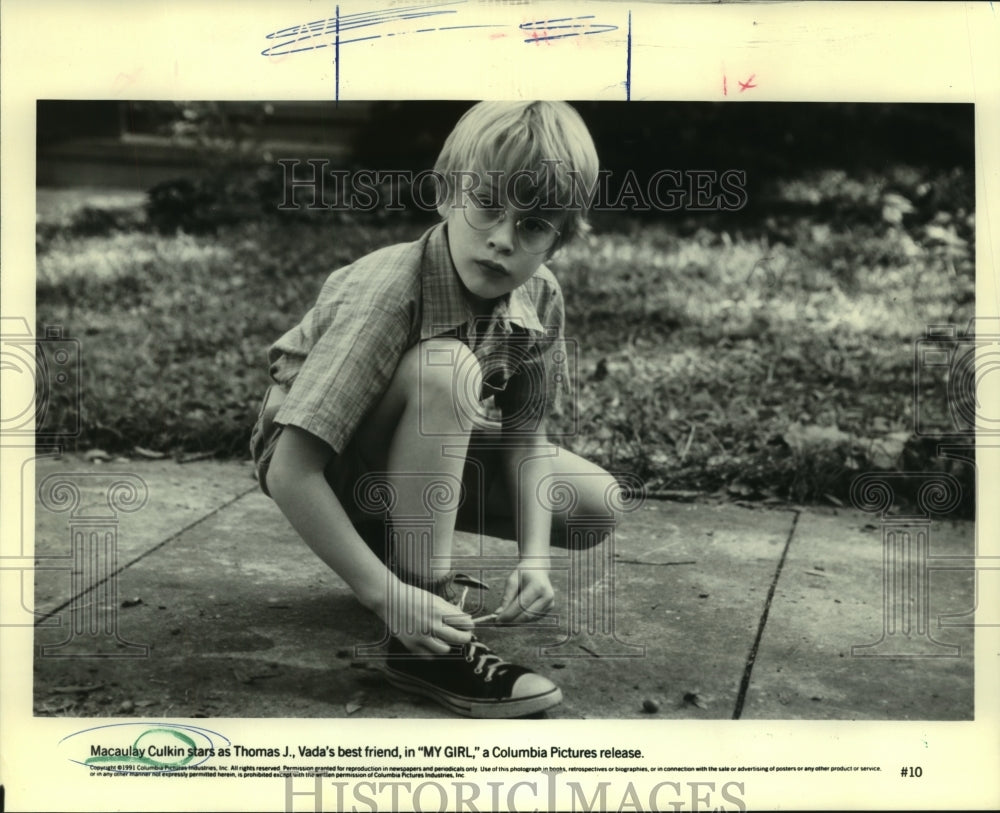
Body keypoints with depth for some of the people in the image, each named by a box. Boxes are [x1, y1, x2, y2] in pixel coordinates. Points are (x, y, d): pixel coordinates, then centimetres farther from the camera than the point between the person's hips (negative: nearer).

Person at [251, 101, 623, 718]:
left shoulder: (540, 298, -15)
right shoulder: (385, 295, -33)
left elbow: (526, 436, -8)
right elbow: (290, 474, -36)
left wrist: (534, 556, -23)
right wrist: (389, 596, -38)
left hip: (425, 452, 6)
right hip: (324, 465, -6)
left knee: (599, 502, -5)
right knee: (448, 370, -36)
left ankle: (420, 549, 12)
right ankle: (426, 649, -29)